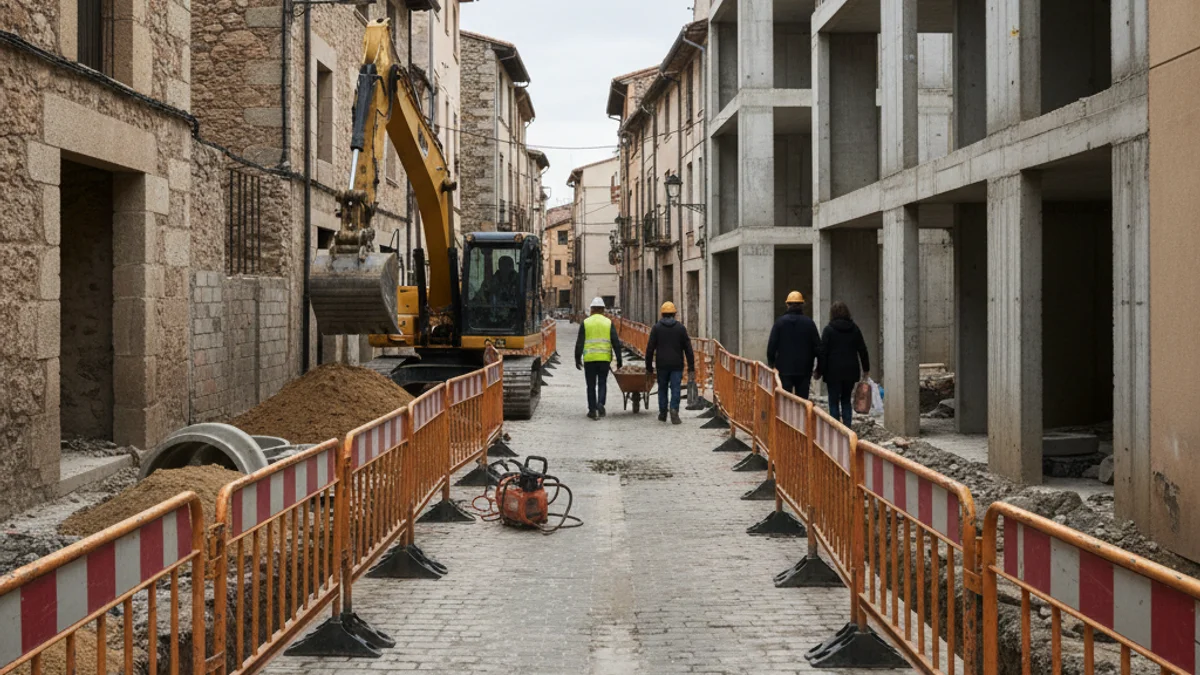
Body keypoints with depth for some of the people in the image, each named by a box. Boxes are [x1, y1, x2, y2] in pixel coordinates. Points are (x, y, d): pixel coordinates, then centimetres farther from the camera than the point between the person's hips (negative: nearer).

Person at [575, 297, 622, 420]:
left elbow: (579, 343, -2)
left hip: (589, 358, -1)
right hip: (605, 358, 1)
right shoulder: (609, 323, 3)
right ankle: (600, 404, -9)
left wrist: (577, 359, 4)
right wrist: (619, 360, 3)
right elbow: (616, 342, -1)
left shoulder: (585, 323, 2)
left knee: (591, 385, 9)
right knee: (602, 383, 13)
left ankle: (592, 410, 9)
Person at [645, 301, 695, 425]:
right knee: (675, 389, -1)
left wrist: (649, 367, 6)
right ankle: (674, 410, -20)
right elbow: (688, 349, 2)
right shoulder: (680, 328, 3)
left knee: (662, 388, 14)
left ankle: (662, 413, 20)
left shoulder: (656, 328, 1)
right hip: (677, 364, -1)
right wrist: (691, 368, 5)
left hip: (662, 364, 1)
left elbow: (650, 349, -1)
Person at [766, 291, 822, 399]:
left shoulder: (780, 322, -3)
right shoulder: (809, 323, -2)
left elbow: (772, 345, -3)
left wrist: (771, 364, 8)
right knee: (803, 398, 4)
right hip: (804, 370, 1)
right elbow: (817, 347, -1)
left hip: (785, 369, 0)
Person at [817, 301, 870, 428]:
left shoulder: (829, 330, -6)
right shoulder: (854, 329, 6)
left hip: (833, 371, -4)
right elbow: (862, 350, 10)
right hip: (850, 371, 4)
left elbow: (822, 352, -9)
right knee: (846, 400, 14)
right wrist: (866, 369, 17)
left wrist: (819, 371, -4)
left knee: (834, 402, 2)